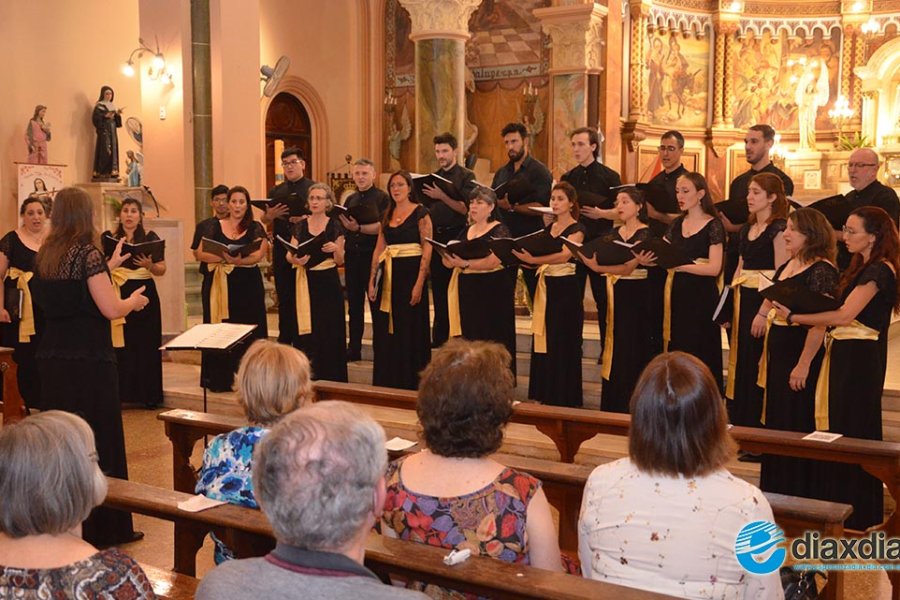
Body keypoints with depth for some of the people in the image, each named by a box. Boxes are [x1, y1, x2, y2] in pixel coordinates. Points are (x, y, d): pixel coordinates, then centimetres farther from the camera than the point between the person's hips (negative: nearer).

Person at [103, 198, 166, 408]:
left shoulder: (150, 238, 5)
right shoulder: (108, 238, 6)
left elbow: (162, 270, 1)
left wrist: (150, 265, -19)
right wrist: (111, 262, -16)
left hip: (145, 296, 0)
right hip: (118, 296, 0)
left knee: (146, 344, 1)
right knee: (119, 346, -2)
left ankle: (149, 395, 8)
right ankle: (121, 393, 7)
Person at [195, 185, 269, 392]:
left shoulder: (256, 228, 5)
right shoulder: (215, 227, 9)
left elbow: (258, 255, -10)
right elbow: (200, 253, 1)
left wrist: (235, 260, -26)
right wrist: (223, 257, -16)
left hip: (249, 285, -1)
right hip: (223, 285, 1)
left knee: (248, 331, -2)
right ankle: (220, 379, 5)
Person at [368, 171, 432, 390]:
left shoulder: (420, 213, -5)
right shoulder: (387, 215, 13)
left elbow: (427, 249, -10)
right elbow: (378, 249, 13)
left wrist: (419, 283, -18)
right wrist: (372, 281, 7)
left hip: (410, 273, -6)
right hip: (388, 275, 6)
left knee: (409, 329, -1)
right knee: (386, 331, 8)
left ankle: (411, 383, 9)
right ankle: (387, 382, 19)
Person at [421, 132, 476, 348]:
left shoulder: (466, 176, -2)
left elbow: (465, 208, -13)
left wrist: (442, 196, -22)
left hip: (456, 237, -6)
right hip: (436, 237, 6)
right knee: (438, 289, 10)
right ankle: (439, 338, 16)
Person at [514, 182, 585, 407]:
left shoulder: (577, 229, -7)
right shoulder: (548, 228, 14)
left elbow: (564, 255, -24)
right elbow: (540, 255, 13)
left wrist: (533, 259, -36)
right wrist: (524, 256, -8)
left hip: (567, 289, -7)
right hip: (547, 287, 7)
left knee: (563, 343, -3)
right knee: (544, 342, 8)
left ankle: (564, 398, 6)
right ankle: (545, 395, 18)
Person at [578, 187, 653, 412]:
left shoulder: (644, 234, -9)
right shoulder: (614, 233, 13)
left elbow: (628, 267, -22)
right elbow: (602, 261, 5)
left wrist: (597, 266, -33)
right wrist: (585, 255, -13)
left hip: (635, 295, -6)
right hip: (614, 295, 6)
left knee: (631, 350, -4)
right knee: (614, 350, 8)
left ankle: (630, 407, 3)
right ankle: (612, 406, 15)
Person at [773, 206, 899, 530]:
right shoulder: (861, 266, 15)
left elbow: (844, 315, -22)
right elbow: (841, 311, 10)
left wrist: (794, 317, -18)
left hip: (860, 357, -9)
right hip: (844, 353, 9)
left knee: (854, 430, 0)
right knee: (839, 426, 14)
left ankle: (860, 514, 13)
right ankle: (838, 500, 25)